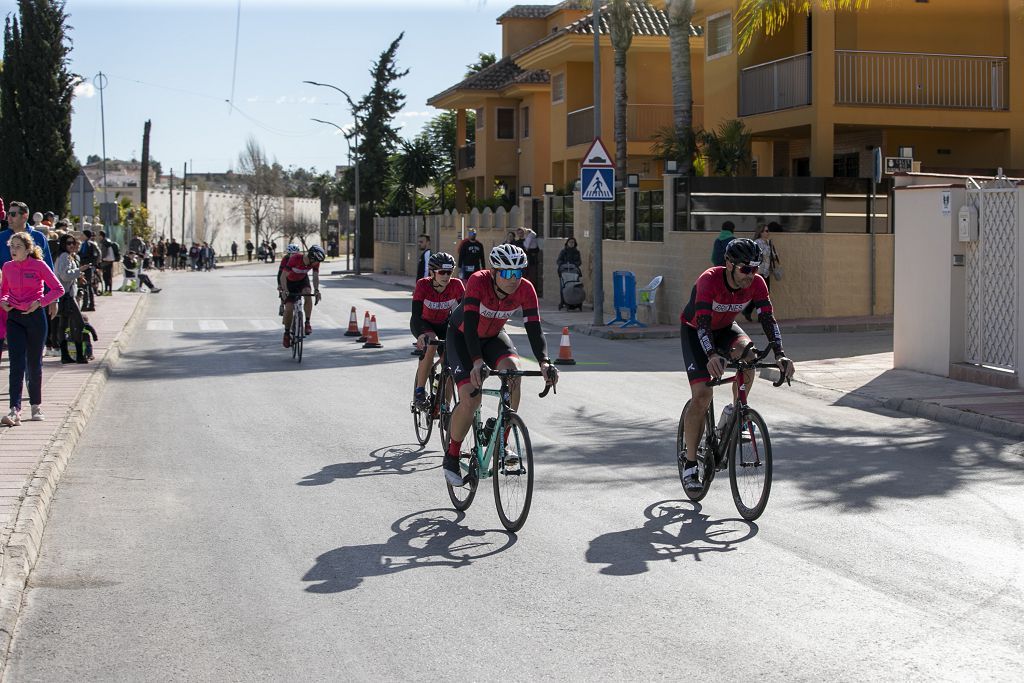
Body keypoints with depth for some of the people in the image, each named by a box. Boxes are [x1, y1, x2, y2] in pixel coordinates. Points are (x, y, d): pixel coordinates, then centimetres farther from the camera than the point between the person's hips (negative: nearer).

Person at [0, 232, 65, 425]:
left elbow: (58, 289, -4)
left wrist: (40, 302, -15)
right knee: (17, 364, -9)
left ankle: (36, 405, 25)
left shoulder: (39, 265, -7)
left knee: (34, 363, 8)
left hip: (35, 316, -2)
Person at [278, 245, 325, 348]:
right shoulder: (295, 258, -36)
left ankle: (307, 323, -18)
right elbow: (283, 276, -34)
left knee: (307, 295, -30)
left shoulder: (315, 262, -23)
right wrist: (284, 290, -46)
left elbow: (315, 276, -19)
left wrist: (316, 290, -36)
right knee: (289, 308, -10)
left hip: (302, 280, 3)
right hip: (290, 281, -3)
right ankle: (287, 333, 9)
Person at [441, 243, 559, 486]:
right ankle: (451, 458, 3)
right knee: (470, 399, -19)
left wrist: (544, 362, -44)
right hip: (462, 336, -3)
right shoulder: (478, 281, -34)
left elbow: (534, 329, -27)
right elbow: (470, 325, -41)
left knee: (512, 369, -28)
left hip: (493, 336, 3)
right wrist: (477, 363, -53)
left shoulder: (525, 289, -24)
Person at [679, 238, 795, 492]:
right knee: (701, 395, -16)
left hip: (725, 328, 4)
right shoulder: (710, 280, -34)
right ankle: (690, 464, -6)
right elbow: (703, 323, -42)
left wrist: (780, 355, -40)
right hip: (694, 330, -4)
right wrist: (712, 355, -59)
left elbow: (768, 319, -25)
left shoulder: (756, 283, -21)